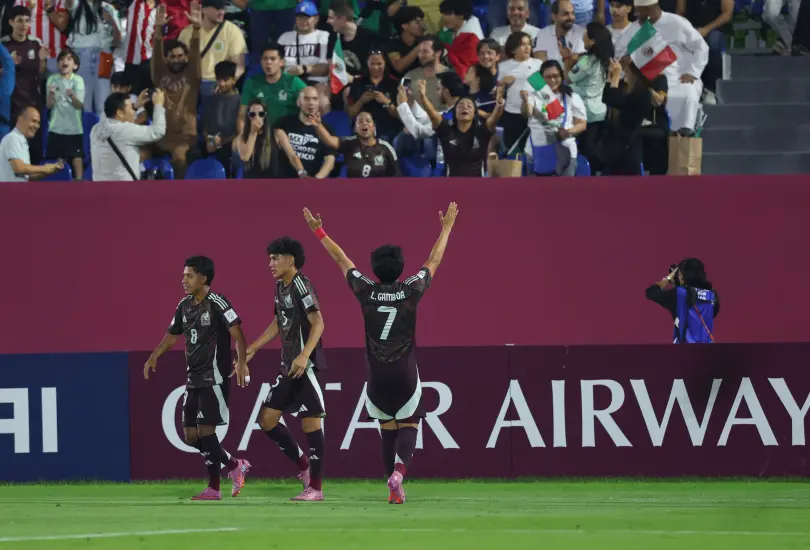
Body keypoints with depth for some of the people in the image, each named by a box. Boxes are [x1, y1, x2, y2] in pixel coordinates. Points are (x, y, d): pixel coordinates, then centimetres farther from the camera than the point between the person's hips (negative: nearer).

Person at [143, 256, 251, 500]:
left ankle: (213, 488, -5)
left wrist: (242, 362, -33)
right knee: (191, 435, 5)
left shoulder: (217, 303, -14)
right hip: (193, 378, 8)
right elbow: (173, 334, 24)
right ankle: (235, 466, 21)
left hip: (214, 378, -8)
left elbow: (237, 333, -21)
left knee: (205, 430, -12)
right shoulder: (185, 305, 10)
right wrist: (154, 357, 14)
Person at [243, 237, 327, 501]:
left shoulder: (301, 285, -14)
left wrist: (304, 356, -34)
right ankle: (304, 465, 19)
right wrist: (253, 349, 27)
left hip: (307, 365, -9)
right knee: (267, 419, 7)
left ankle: (316, 487, -2)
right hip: (289, 367, 9)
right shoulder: (281, 287, 13)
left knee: (310, 422, -6)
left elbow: (318, 322, -23)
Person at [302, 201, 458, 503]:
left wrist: (319, 232, 18)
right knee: (408, 425, 4)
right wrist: (446, 227, 19)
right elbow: (434, 261, 6)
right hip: (406, 374, -2)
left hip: (377, 376, 2)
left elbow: (341, 260, 7)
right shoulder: (411, 290, -7)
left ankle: (394, 489, 12)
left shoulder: (366, 291, -5)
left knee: (388, 429, 14)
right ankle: (399, 469, -24)